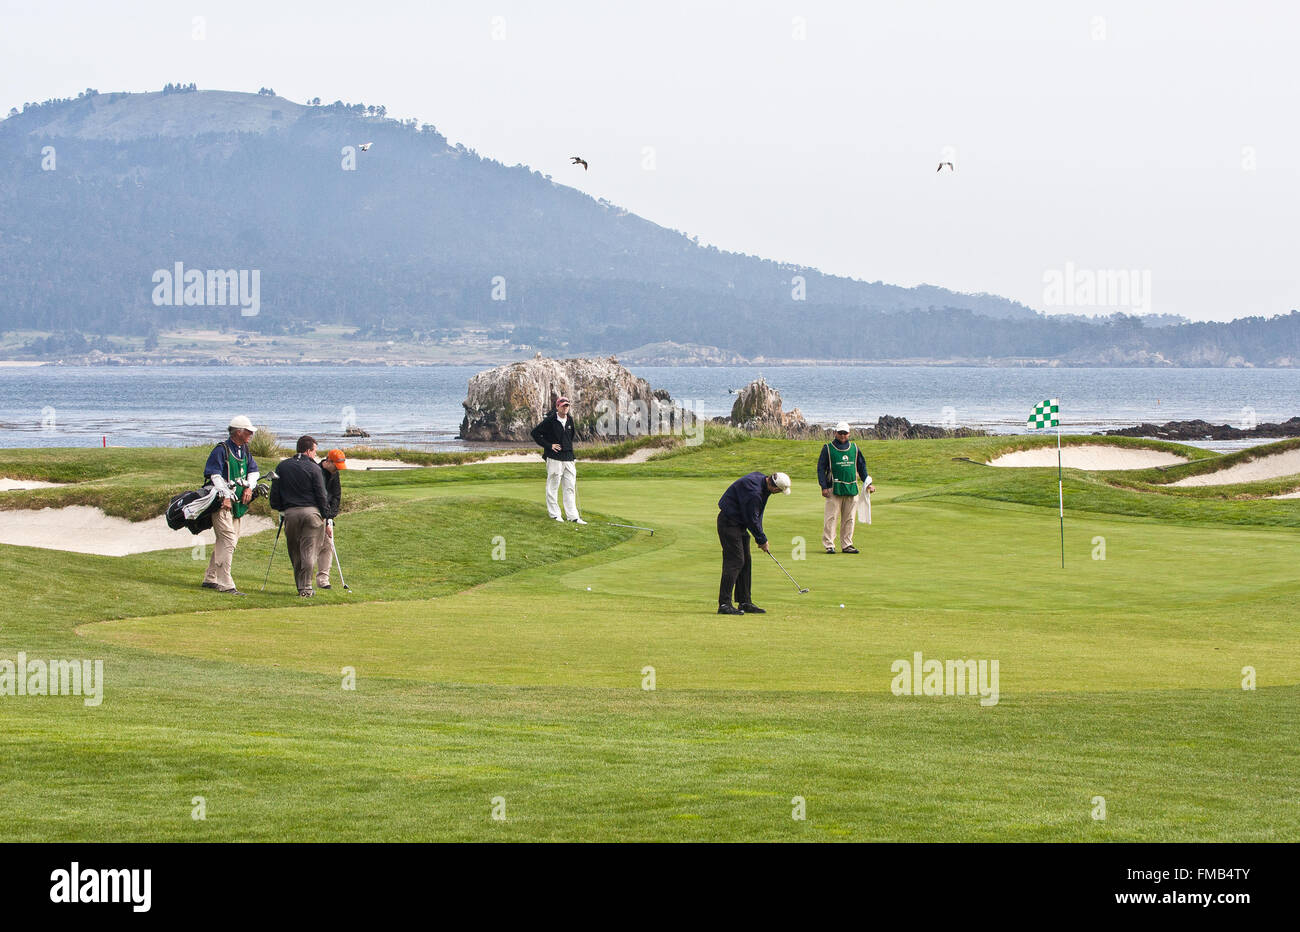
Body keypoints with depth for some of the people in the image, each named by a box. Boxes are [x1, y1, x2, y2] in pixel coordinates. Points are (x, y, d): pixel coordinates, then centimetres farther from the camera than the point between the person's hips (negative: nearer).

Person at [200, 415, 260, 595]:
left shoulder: (244, 450, 14)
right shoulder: (221, 450, -11)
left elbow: (253, 471, 20)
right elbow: (214, 474, -16)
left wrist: (249, 487, 1)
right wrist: (226, 496, -22)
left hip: (237, 502, 9)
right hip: (222, 501, -9)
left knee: (228, 541, 13)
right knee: (228, 539, -15)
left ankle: (210, 579, 24)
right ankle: (225, 584, -18)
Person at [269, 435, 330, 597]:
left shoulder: (282, 467, 9)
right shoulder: (313, 468, -4)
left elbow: (274, 493, 10)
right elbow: (321, 495, -4)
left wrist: (280, 509, 21)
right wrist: (324, 514, 8)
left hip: (290, 513, 3)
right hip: (311, 511, -3)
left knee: (295, 552, 13)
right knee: (309, 551, -1)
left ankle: (300, 585, 15)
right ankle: (306, 587, -6)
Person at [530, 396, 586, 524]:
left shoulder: (570, 420, 10)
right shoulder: (550, 420, -9)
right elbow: (535, 433, -8)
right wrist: (549, 446, -10)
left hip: (568, 458, 6)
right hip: (554, 459, -6)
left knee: (570, 487, 4)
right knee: (552, 486, 0)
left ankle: (573, 516, 5)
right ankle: (554, 513, 9)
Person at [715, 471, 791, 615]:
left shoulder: (761, 479, 2)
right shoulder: (754, 492, -29)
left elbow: (756, 515, 11)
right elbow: (752, 519, -21)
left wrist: (760, 537, 8)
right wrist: (762, 540, -8)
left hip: (739, 524, 10)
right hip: (729, 523, -10)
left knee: (745, 562, 12)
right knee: (734, 561, -14)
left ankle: (744, 602, 17)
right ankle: (724, 604, -16)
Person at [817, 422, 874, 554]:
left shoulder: (854, 448, 14)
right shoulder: (828, 449, 3)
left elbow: (861, 467, 21)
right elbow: (821, 468, 2)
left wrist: (868, 483, 12)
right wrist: (824, 487, -7)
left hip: (851, 488, 4)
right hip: (834, 489, -4)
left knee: (849, 519, 5)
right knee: (831, 518, -7)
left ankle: (846, 545, 11)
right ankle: (829, 545, -4)